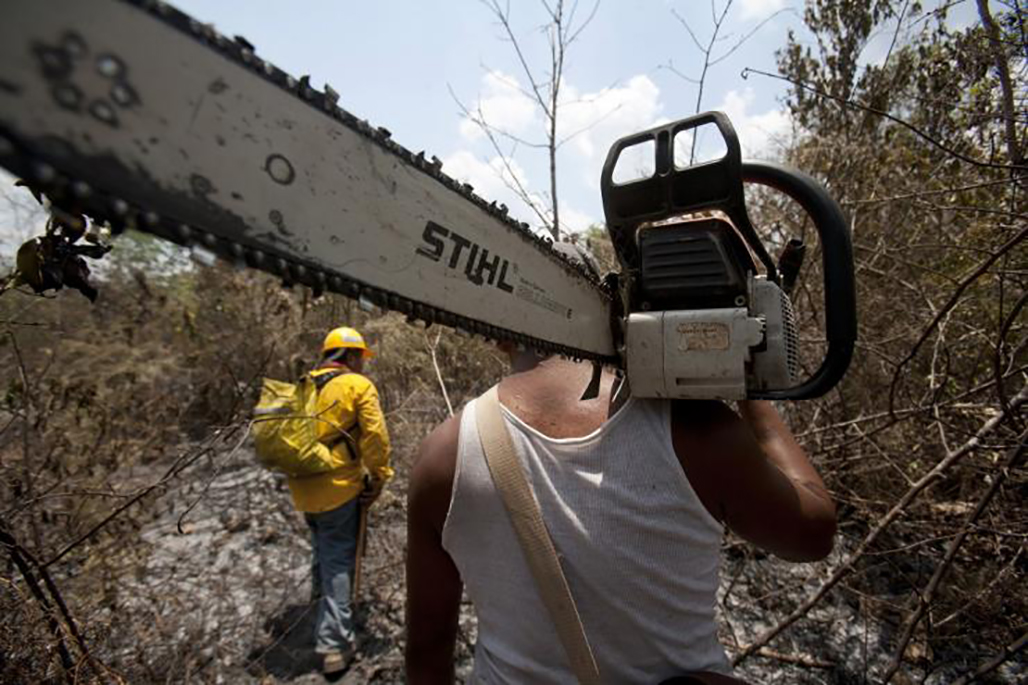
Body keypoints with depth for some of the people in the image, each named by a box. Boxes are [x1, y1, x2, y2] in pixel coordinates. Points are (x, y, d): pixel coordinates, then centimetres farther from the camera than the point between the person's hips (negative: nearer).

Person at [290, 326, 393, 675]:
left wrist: (301, 470, 18)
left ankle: (320, 589, 52)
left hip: (303, 487, 7)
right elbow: (376, 437, -17)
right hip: (339, 488, -7)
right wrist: (379, 477, -6)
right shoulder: (358, 385, -11)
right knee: (339, 562, 3)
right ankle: (334, 645, 8)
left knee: (322, 540, 31)